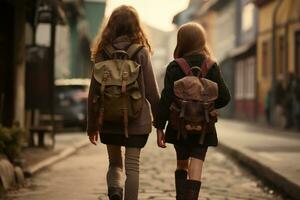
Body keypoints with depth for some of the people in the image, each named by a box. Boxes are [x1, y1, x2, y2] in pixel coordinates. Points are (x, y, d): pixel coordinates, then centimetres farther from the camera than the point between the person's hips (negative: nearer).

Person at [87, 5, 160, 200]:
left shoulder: (103, 53, 0)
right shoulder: (141, 52, -6)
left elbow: (94, 92, 3)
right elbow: (152, 91, -3)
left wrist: (92, 125, 12)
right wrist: (159, 120, 7)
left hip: (109, 120, 2)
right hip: (137, 120, -2)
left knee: (115, 163, 16)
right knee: (132, 166, 5)